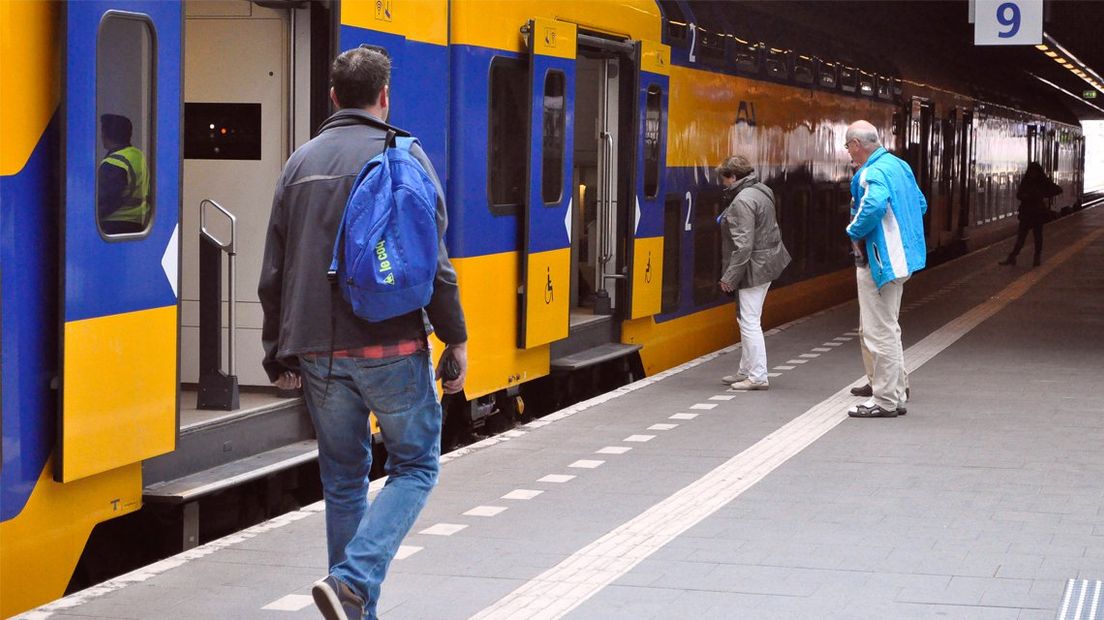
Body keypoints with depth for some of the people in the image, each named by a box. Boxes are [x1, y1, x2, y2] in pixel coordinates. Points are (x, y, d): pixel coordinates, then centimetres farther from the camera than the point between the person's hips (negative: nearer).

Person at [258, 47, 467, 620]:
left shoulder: (301, 162, 11)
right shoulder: (402, 157, -4)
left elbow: (274, 272, 12)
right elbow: (431, 260, -10)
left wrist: (279, 353, 19)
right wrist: (455, 337, -2)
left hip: (318, 352, 5)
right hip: (390, 345, -4)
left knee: (344, 477, 15)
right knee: (415, 464, 8)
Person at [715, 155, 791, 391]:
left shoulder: (742, 201, -19)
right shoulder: (760, 191, 13)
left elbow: (743, 245, -23)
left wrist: (730, 277, -20)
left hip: (754, 267, -11)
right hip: (766, 263, 11)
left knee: (750, 322, -6)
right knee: (746, 320, 18)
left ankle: (758, 377, -3)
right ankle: (746, 371, 26)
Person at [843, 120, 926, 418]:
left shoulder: (872, 173, -18)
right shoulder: (899, 165, 13)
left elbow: (874, 204, -37)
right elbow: (920, 204, 23)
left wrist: (855, 232, -21)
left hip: (878, 261, -10)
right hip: (899, 257, 10)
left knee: (880, 332, -4)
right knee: (889, 329, 19)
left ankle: (885, 401, 0)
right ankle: (896, 395, 25)